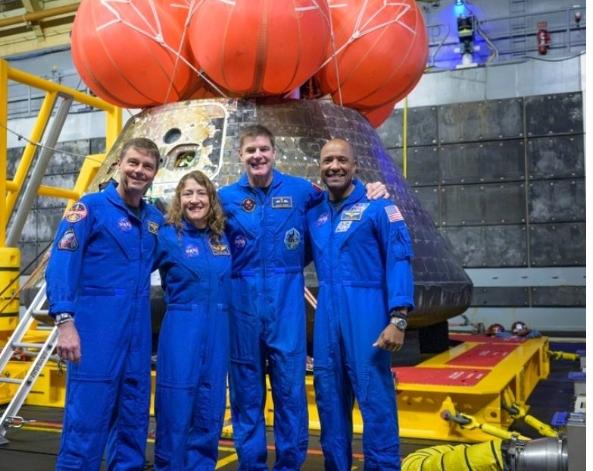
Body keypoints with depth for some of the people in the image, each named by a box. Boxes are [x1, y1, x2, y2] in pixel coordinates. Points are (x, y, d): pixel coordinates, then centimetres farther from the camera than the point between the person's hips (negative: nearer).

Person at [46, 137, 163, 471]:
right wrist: (65, 321, -21)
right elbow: (62, 265, -12)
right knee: (87, 416, -4)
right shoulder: (91, 207, -4)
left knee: (135, 416, 13)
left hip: (138, 331, 6)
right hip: (96, 327, -6)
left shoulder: (155, 218, 12)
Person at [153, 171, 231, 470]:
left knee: (210, 411, 11)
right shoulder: (167, 236, -4)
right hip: (181, 331, -4)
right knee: (176, 409, 2)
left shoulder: (223, 238, 9)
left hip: (218, 332, 4)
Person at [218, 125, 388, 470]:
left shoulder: (300, 190, 2)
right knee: (246, 389, 9)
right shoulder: (227, 198, 3)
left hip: (287, 301, -1)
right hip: (242, 301, 1)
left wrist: (371, 189, 0)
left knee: (290, 387, 3)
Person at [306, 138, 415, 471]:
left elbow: (399, 262, -8)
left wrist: (398, 318, -17)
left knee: (375, 398, -4)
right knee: (330, 399, 12)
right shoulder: (314, 215, 14)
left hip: (366, 313, -5)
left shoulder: (378, 207, -1)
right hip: (327, 317, 5)